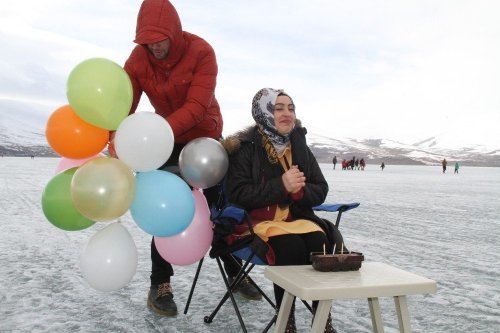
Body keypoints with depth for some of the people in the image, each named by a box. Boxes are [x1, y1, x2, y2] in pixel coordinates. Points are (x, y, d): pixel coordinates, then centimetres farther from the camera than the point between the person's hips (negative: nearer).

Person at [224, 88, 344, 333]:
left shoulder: (299, 145, 10)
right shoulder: (245, 147, -5)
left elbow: (321, 190, 9)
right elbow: (238, 194, -13)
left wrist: (299, 190, -15)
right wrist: (280, 186, -22)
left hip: (297, 217, 5)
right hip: (257, 220, -4)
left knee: (320, 241, -26)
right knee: (290, 245, -32)